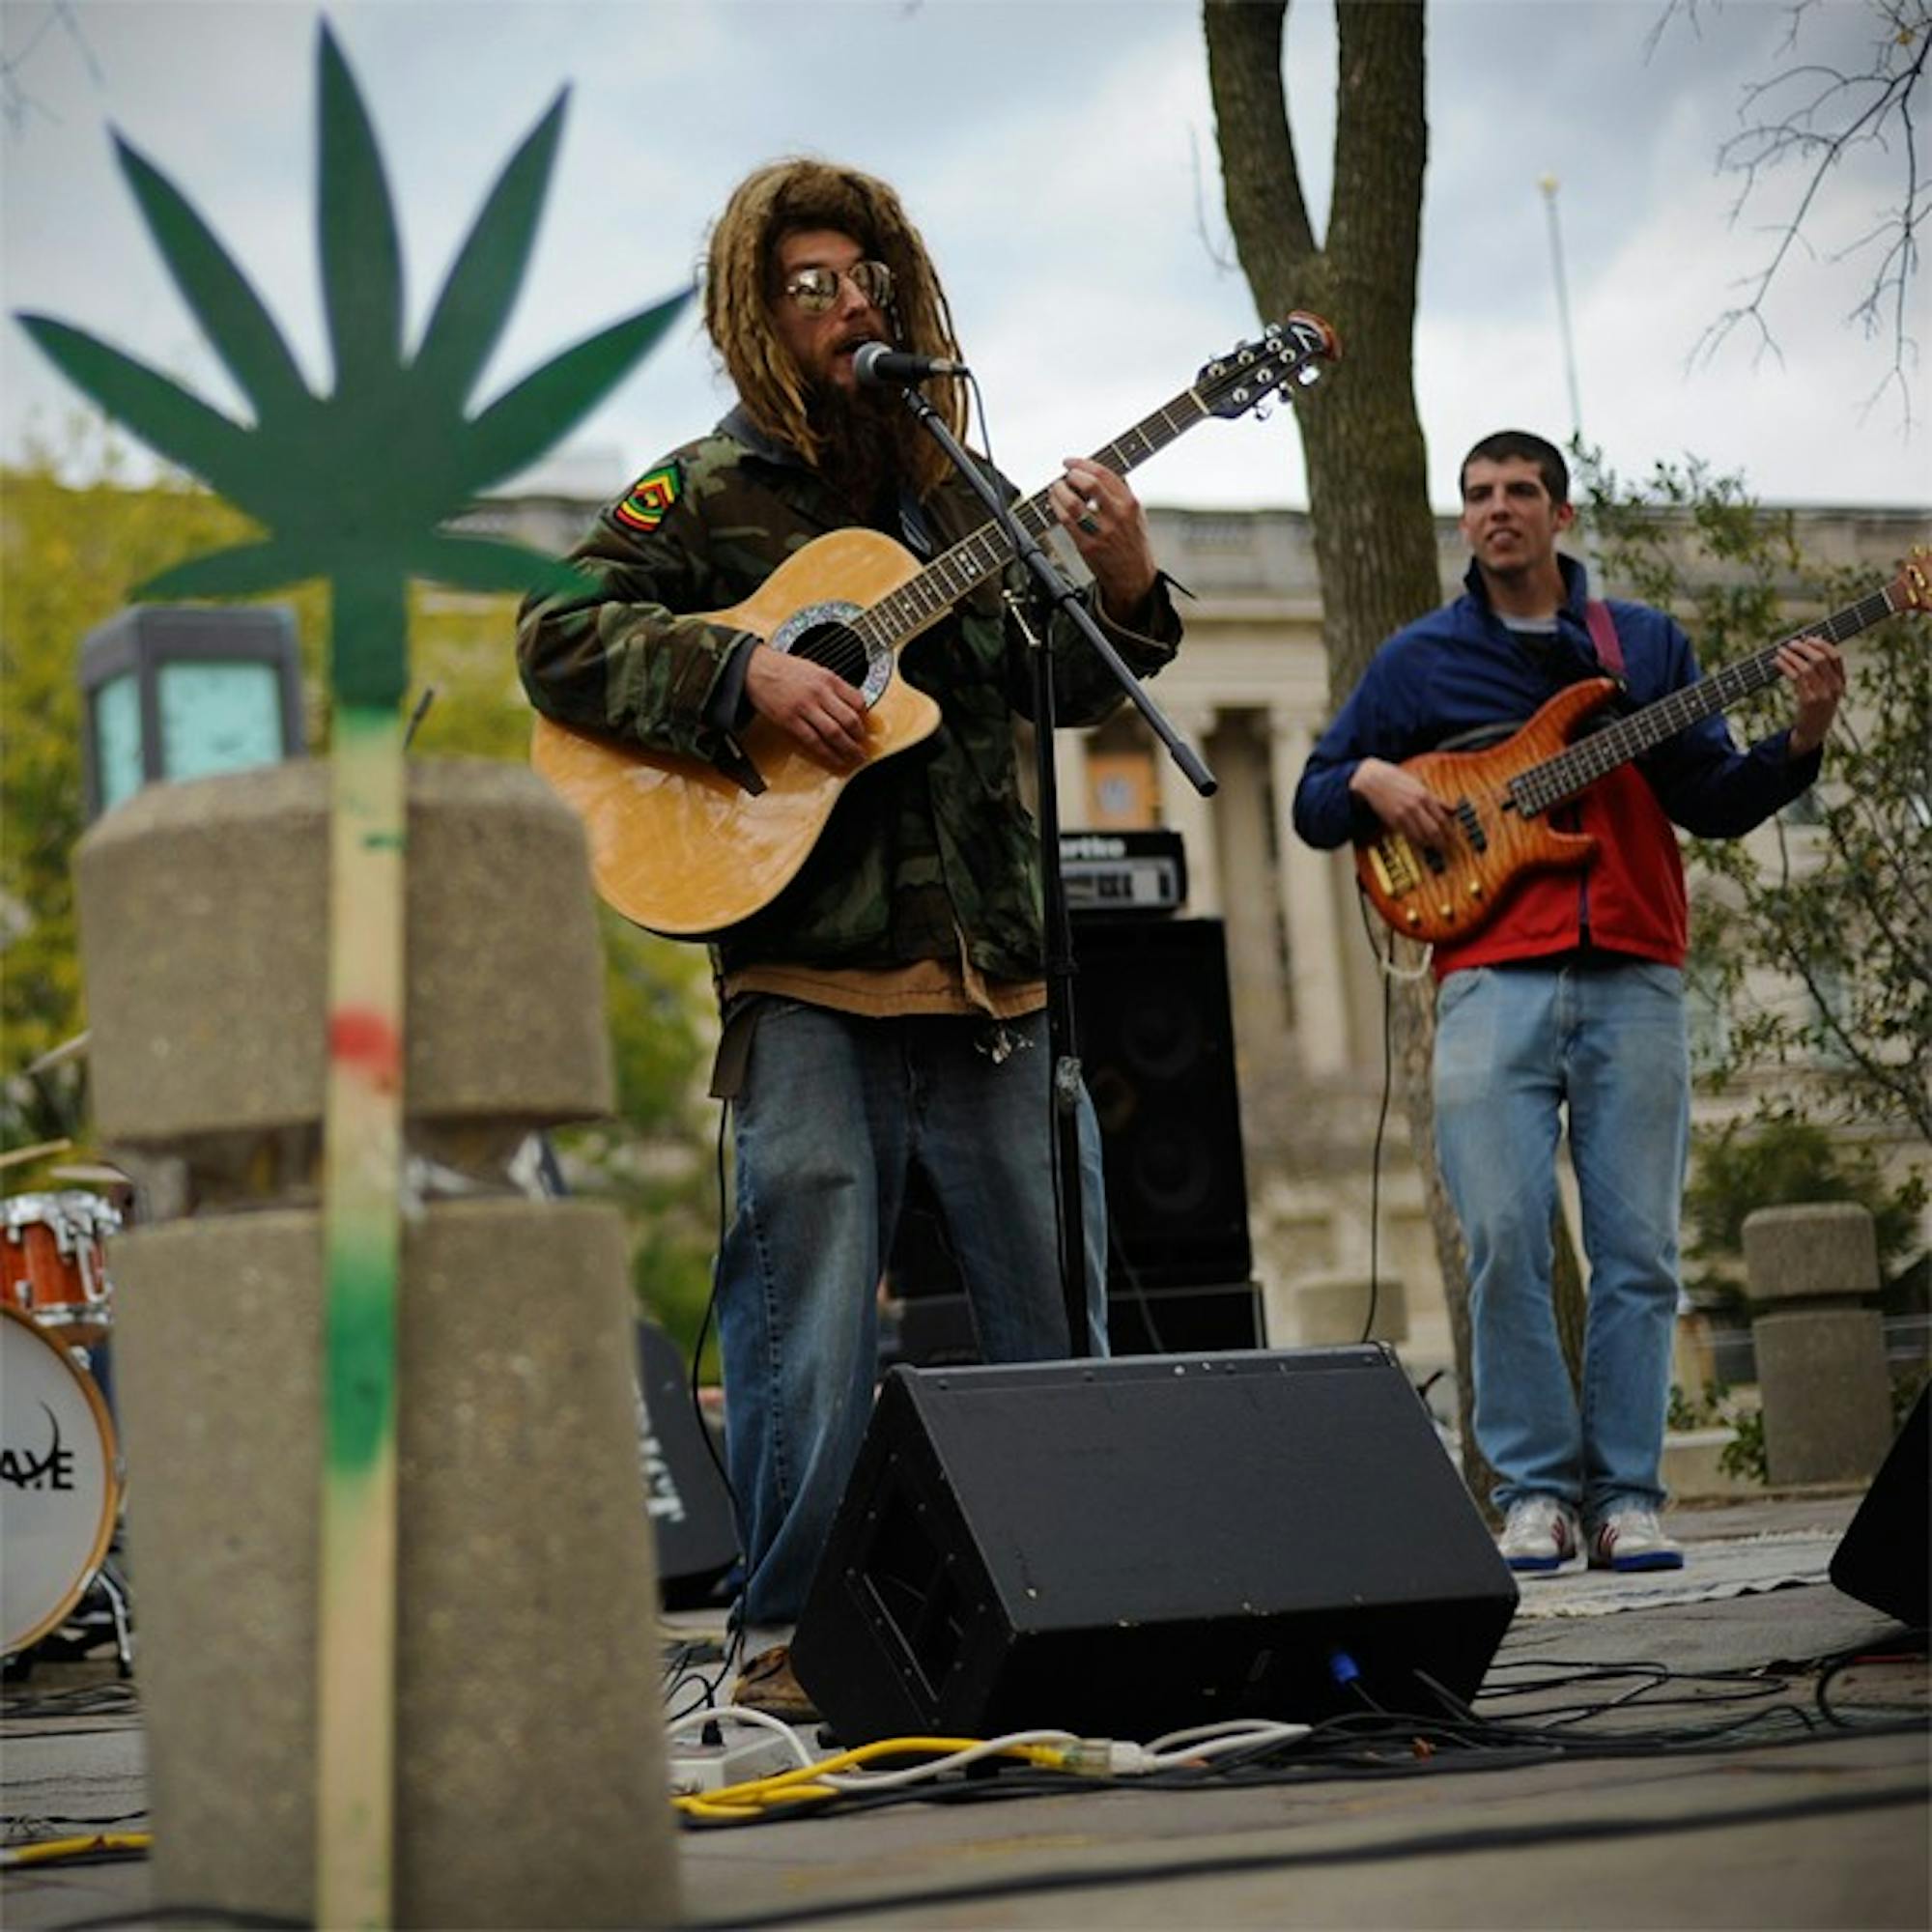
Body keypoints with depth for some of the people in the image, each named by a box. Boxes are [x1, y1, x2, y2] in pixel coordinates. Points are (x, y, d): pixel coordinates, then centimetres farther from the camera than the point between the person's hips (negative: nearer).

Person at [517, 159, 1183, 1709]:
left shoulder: (956, 495, 17)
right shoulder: (709, 493, 5)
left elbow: (1061, 689, 13)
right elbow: (559, 639, -5)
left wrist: (1122, 593, -7)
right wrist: (743, 674, -18)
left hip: (990, 962, 5)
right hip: (807, 966, -4)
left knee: (1059, 1293, 8)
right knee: (812, 1310, -8)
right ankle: (788, 1636, 1)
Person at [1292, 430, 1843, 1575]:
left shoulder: (1649, 644, 17)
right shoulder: (1420, 659, 14)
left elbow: (1713, 803, 11)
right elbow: (1313, 805, 16)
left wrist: (1801, 740, -6)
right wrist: (1370, 778, -5)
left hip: (1633, 979, 1)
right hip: (1494, 980, -1)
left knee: (1638, 1251, -2)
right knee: (1507, 1244, -8)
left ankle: (1624, 1496, 5)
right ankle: (1537, 1492, 1)